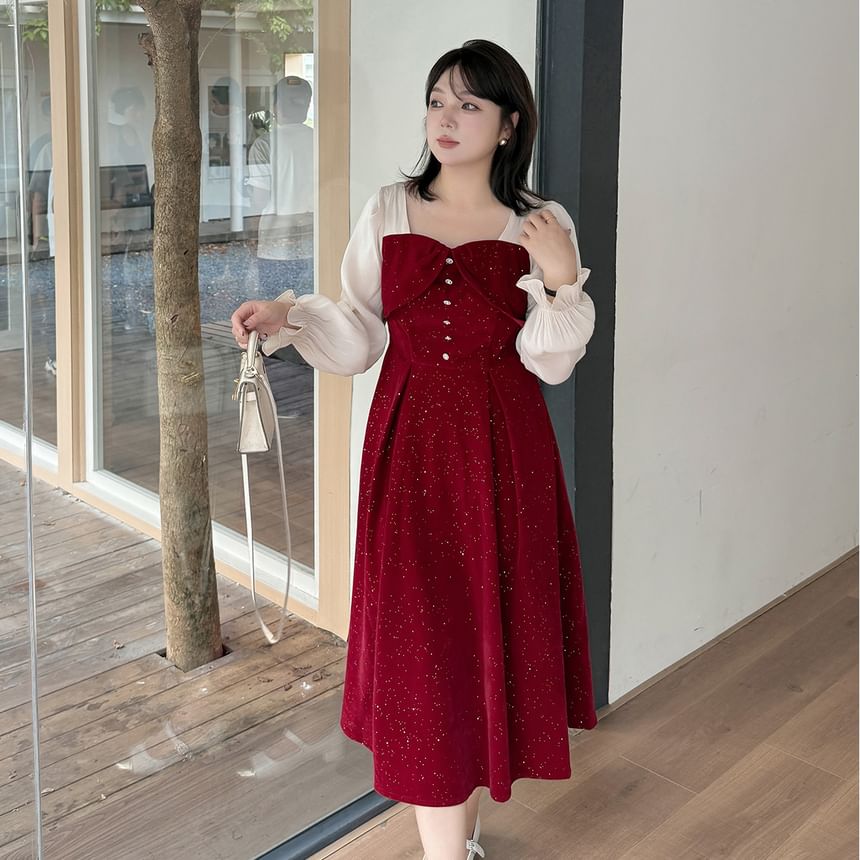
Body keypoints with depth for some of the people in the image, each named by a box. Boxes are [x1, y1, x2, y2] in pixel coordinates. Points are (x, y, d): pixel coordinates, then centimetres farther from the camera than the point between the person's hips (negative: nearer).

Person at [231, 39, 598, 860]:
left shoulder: (541, 226, 2)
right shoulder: (387, 211, 5)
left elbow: (549, 363, -1)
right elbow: (359, 338, 6)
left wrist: (563, 278, -15)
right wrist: (288, 316, -10)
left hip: (503, 452, 0)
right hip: (411, 445, 0)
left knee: (493, 629, 6)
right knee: (420, 645, 0)